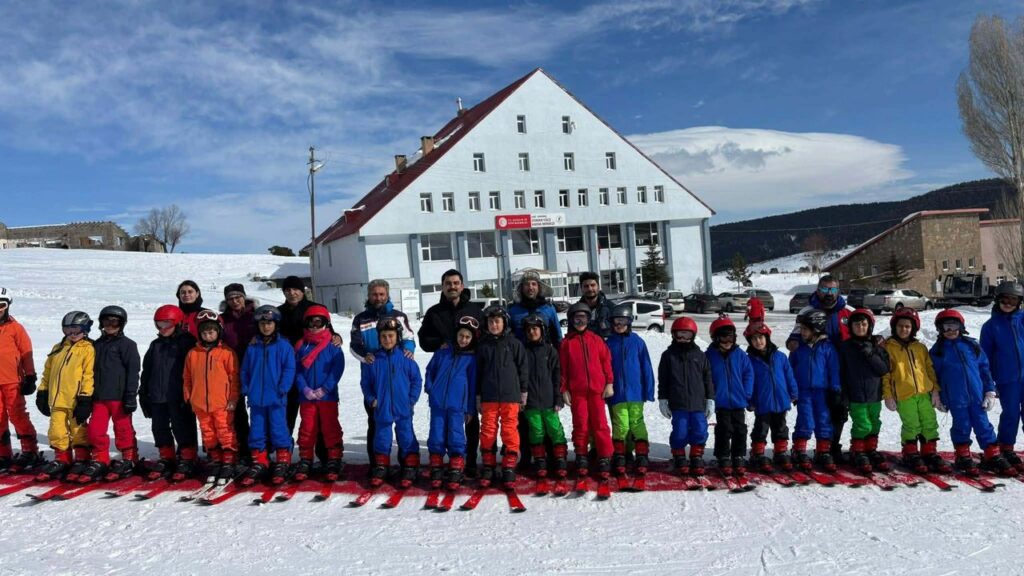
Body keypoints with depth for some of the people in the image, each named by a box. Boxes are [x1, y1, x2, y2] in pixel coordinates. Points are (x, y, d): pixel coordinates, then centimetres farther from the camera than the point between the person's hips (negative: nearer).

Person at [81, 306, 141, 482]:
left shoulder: (127, 344, -3)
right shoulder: (97, 345, 15)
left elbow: (133, 372, -7)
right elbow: (92, 370, 20)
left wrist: (131, 397, -12)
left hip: (118, 396, -5)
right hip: (99, 397, 5)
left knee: (123, 429, 3)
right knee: (95, 430, 1)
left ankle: (128, 460, 16)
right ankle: (100, 461, 14)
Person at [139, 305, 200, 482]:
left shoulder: (187, 342, -6)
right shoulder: (156, 345, 15)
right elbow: (147, 370, 20)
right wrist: (144, 392, 16)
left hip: (179, 397, -7)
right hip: (157, 396, 7)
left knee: (182, 428, -2)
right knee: (159, 428, 12)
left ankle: (187, 460, 7)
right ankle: (166, 459, 24)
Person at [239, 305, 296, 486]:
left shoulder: (284, 346, -3)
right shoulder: (252, 347, 8)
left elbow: (289, 369, -7)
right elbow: (245, 370, 13)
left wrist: (282, 389, -13)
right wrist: (246, 390, 4)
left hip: (276, 398, -4)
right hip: (256, 398, 4)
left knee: (278, 429, 0)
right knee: (256, 431, 10)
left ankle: (282, 462, 12)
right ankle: (259, 463, 21)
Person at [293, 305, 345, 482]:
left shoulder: (333, 345, -2)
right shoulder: (301, 346, 6)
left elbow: (338, 368, -7)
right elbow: (296, 370, 3)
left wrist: (324, 389, -15)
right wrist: (305, 389, -11)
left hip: (328, 396, -2)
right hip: (306, 396, 2)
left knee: (330, 428, 2)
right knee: (307, 429, 9)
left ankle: (334, 461, 10)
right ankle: (305, 461, 20)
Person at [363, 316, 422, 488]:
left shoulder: (405, 358, -6)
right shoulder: (374, 360, -1)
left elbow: (417, 379, 0)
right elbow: (366, 382, 8)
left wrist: (412, 399, -4)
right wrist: (371, 399, -2)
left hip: (403, 408, -2)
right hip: (382, 409, 2)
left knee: (406, 438, 5)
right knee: (382, 439, 13)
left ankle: (410, 469, 15)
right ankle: (380, 468, 26)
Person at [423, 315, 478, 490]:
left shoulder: (472, 358, 3)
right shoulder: (442, 353, 9)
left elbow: (473, 383, 6)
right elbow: (430, 371, 20)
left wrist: (471, 409, 6)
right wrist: (430, 389, 6)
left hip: (458, 405, -2)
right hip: (437, 402, 2)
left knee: (456, 437, -3)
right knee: (436, 437, 3)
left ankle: (455, 472, 7)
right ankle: (436, 471, 14)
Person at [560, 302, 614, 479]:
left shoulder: (596, 339, 7)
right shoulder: (566, 343, 5)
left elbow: (606, 361, 7)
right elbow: (563, 368, 5)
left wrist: (609, 383, 2)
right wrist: (564, 390, 1)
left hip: (597, 389, 0)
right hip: (576, 391, 0)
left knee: (600, 424, 0)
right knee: (580, 425, 4)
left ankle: (604, 459, 6)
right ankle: (581, 458, 16)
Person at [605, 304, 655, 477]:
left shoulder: (637, 342, 1)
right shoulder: (608, 344, 3)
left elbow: (646, 367, 2)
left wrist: (649, 391, 0)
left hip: (635, 392, -1)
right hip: (616, 394, 1)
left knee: (637, 423, 2)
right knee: (620, 426, 2)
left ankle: (642, 457, 8)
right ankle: (619, 458, 12)